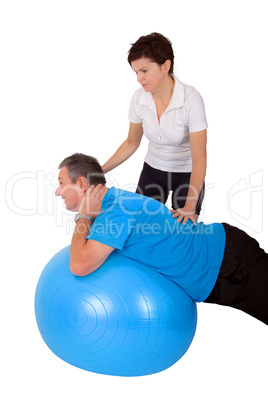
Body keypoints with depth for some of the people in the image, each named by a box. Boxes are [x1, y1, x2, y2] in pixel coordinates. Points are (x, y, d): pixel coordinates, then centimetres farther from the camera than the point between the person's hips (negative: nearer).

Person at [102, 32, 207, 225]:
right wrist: (100, 171, -3)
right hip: (153, 169, 4)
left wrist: (190, 206, -32)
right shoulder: (139, 98, -13)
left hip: (187, 174, -4)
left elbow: (199, 160, -26)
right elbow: (132, 142, 4)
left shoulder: (191, 99, -27)